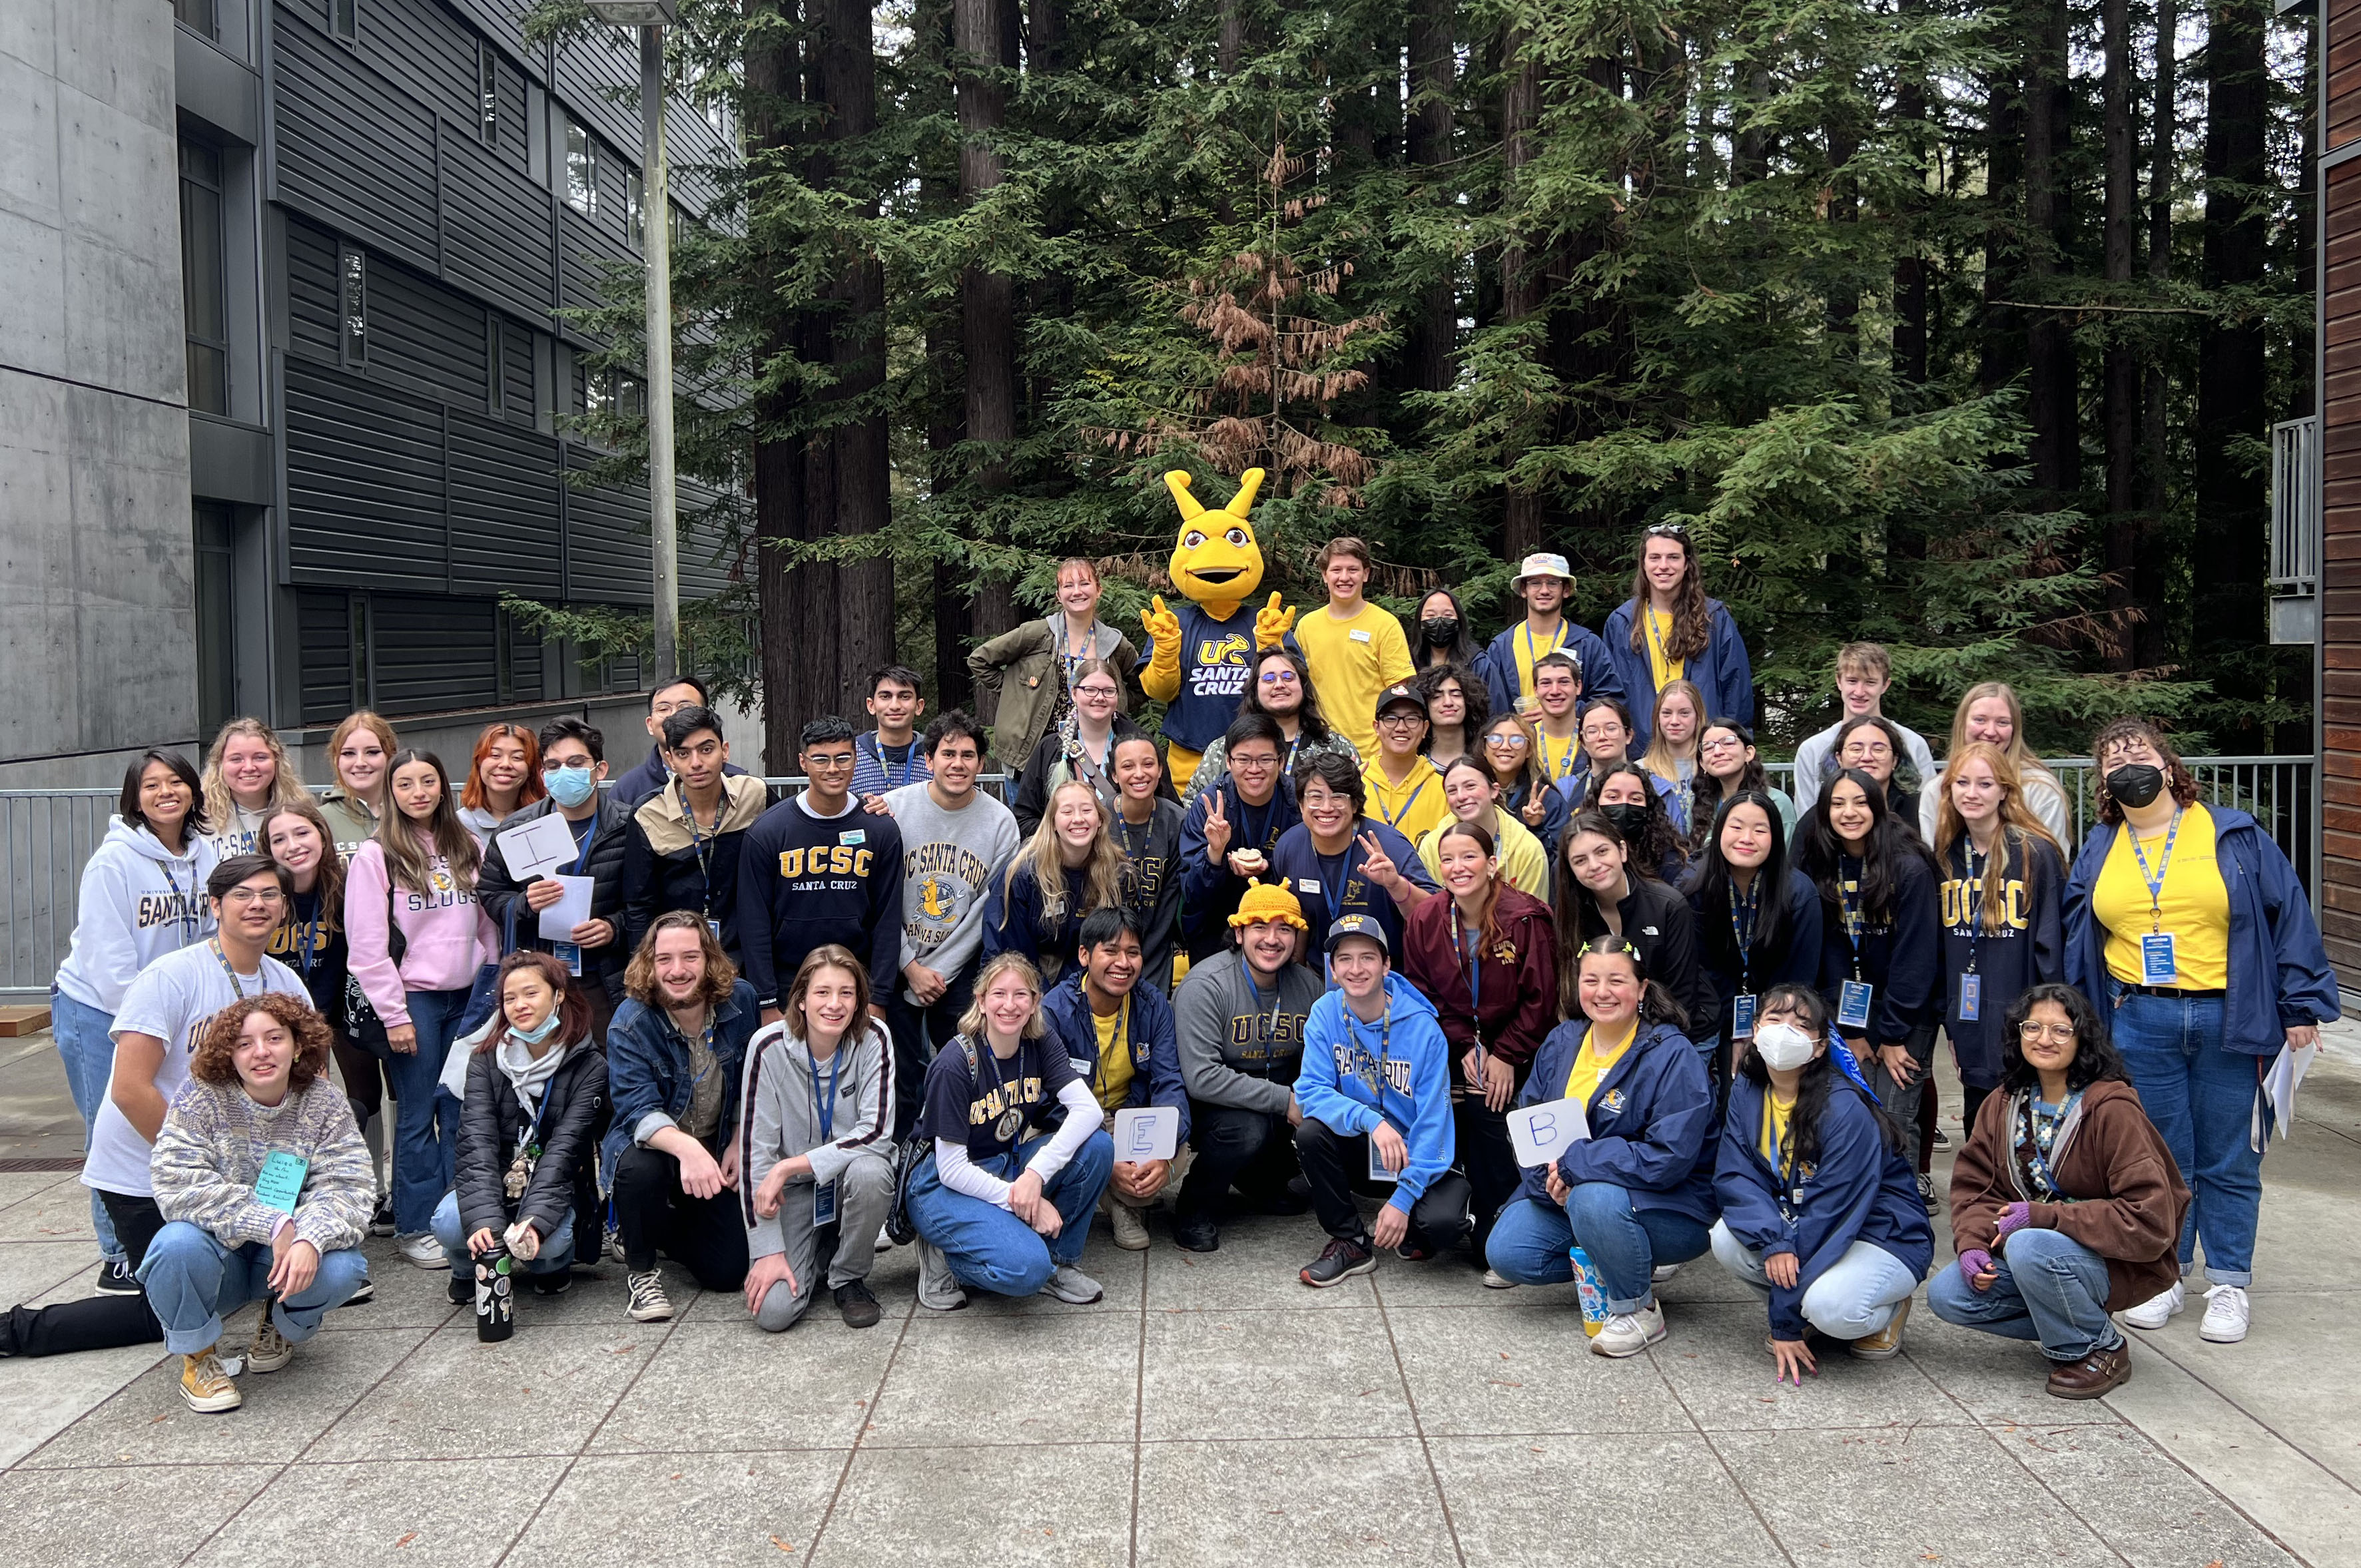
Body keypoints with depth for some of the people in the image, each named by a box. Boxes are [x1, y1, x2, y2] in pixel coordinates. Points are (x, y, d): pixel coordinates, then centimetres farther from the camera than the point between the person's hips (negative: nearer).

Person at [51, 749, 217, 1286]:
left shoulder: (205, 857, -1)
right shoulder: (115, 860, -17)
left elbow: (210, 938, 5)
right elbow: (109, 958, -18)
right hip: (98, 1011, -5)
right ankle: (120, 1258, 14)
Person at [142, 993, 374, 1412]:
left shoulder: (324, 1103, -8)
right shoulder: (201, 1098, -12)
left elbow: (348, 1187, -16)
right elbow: (177, 1183, -23)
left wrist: (311, 1239, -38)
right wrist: (272, 1225, -31)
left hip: (292, 1253, 1)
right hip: (219, 1252, -1)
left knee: (342, 1269, -29)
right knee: (178, 1244, -34)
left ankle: (280, 1325, 9)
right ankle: (197, 1354, -4)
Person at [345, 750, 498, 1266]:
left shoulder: (465, 850, 11)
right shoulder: (375, 856, -4)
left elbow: (486, 926, 15)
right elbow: (366, 947, -8)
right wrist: (393, 1015, -11)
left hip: (467, 998, 4)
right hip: (413, 1000, -4)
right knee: (418, 1117, 0)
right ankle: (415, 1227, 10)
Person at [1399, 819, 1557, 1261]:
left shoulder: (1526, 918, -15)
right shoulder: (1424, 920, -4)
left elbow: (1540, 999, -10)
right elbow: (1423, 993, 2)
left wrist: (1506, 1056, -12)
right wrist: (1464, 1047, -9)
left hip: (1514, 1045, -3)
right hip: (1453, 1040, 3)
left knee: (1481, 1105, -22)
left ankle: (1497, 1233, -9)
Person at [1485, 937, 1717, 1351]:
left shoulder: (1672, 1056, -18)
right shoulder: (1561, 1042, 2)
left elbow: (1669, 1158, -26)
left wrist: (1572, 1163, -27)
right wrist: (1550, 1176, -19)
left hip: (1669, 1208, -6)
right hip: (1565, 1194, 6)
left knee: (1593, 1199, -37)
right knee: (1507, 1254, -13)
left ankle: (1639, 1310, -11)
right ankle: (1629, 1264, 8)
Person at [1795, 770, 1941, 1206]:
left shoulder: (1910, 867, -16)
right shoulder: (1820, 867, -2)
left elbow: (1916, 956, -16)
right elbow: (1831, 952, 0)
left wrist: (1893, 1036, -14)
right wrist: (1851, 1031, -4)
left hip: (1911, 1006, -4)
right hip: (1858, 1004, 4)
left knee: (1893, 1117, -11)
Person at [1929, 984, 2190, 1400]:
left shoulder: (2112, 1108, -19)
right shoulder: (2004, 1104, 2)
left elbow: (2149, 1217, -24)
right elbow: (1974, 1185, 5)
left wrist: (2044, 1216, -26)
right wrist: (1973, 1244, -15)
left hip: (2121, 1262, -6)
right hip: (2025, 1252, 6)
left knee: (2030, 1248, -36)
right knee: (1947, 1295, -14)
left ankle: (2102, 1349, -8)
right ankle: (2066, 1329, 7)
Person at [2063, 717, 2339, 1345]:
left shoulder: (2234, 835, 2)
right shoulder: (2099, 850, 11)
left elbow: (2288, 916, 1)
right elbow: (2072, 936, 14)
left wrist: (2301, 1006, -3)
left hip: (2229, 1021, -2)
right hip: (2139, 1024, 2)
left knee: (2229, 1162, 5)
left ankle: (2229, 1286, 17)